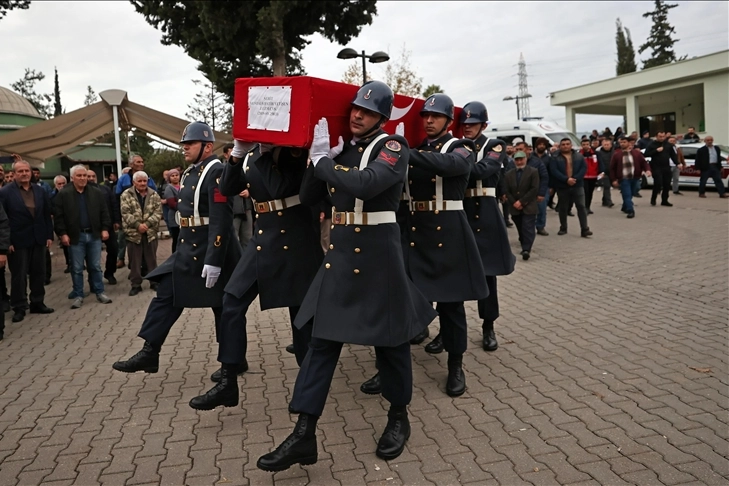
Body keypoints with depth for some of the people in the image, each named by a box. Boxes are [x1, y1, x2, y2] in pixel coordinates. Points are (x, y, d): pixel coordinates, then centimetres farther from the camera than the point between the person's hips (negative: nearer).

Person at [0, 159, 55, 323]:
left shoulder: (40, 190, 7)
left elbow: (47, 215, 10)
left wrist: (49, 235, 5)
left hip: (38, 239, 4)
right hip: (18, 241, -4)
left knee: (38, 273, 11)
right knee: (18, 276, 4)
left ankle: (37, 303, 23)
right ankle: (19, 308, 13)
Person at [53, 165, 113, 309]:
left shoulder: (96, 192, 5)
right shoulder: (63, 194, -3)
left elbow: (104, 212, 7)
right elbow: (58, 216, -5)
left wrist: (105, 229, -2)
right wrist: (62, 233, -11)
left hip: (94, 235, 2)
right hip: (75, 236, -2)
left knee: (96, 266, 9)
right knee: (77, 268, 5)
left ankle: (99, 292, 18)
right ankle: (78, 295, 14)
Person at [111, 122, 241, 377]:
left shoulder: (216, 173, -17)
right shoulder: (190, 173, 12)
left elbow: (221, 221, -23)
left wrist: (213, 260, -26)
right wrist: (183, 250, 23)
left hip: (211, 253, -9)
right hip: (189, 251, 9)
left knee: (224, 308, 4)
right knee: (166, 296, 9)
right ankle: (149, 354, 18)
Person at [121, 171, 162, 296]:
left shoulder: (154, 195, 5)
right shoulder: (126, 195, 0)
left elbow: (158, 212, -3)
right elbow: (125, 213, -8)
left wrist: (147, 224, -16)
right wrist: (138, 225, -18)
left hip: (151, 232, 1)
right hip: (133, 233, -1)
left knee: (152, 259, 10)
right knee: (134, 261, 5)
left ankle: (154, 282, 21)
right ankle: (136, 285, 15)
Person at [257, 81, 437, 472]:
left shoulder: (393, 147, -7)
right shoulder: (340, 149, 12)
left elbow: (366, 184, -27)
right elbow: (308, 198, 10)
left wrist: (322, 160, -15)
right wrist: (319, 158, -4)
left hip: (378, 254, -6)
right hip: (339, 253, 6)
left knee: (390, 339, 8)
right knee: (322, 340, 4)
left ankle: (398, 418, 31)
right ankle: (303, 435, 10)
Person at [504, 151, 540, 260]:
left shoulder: (533, 172, -3)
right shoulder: (508, 174, 9)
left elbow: (534, 189, -11)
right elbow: (506, 191, 5)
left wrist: (521, 201, -15)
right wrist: (514, 203, -10)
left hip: (529, 207, -4)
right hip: (515, 207, 4)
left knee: (528, 229, -12)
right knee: (521, 230, 13)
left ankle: (526, 249, -16)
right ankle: (525, 247, 29)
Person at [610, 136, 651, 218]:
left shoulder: (636, 152, 4)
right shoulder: (616, 154, -2)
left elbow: (643, 162, 6)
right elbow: (612, 168, 1)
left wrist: (647, 170, -14)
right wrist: (614, 180, -4)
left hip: (635, 178, 3)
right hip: (623, 179, -3)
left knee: (630, 194, 14)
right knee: (627, 195, -10)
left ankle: (625, 207, 35)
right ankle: (630, 211, -10)